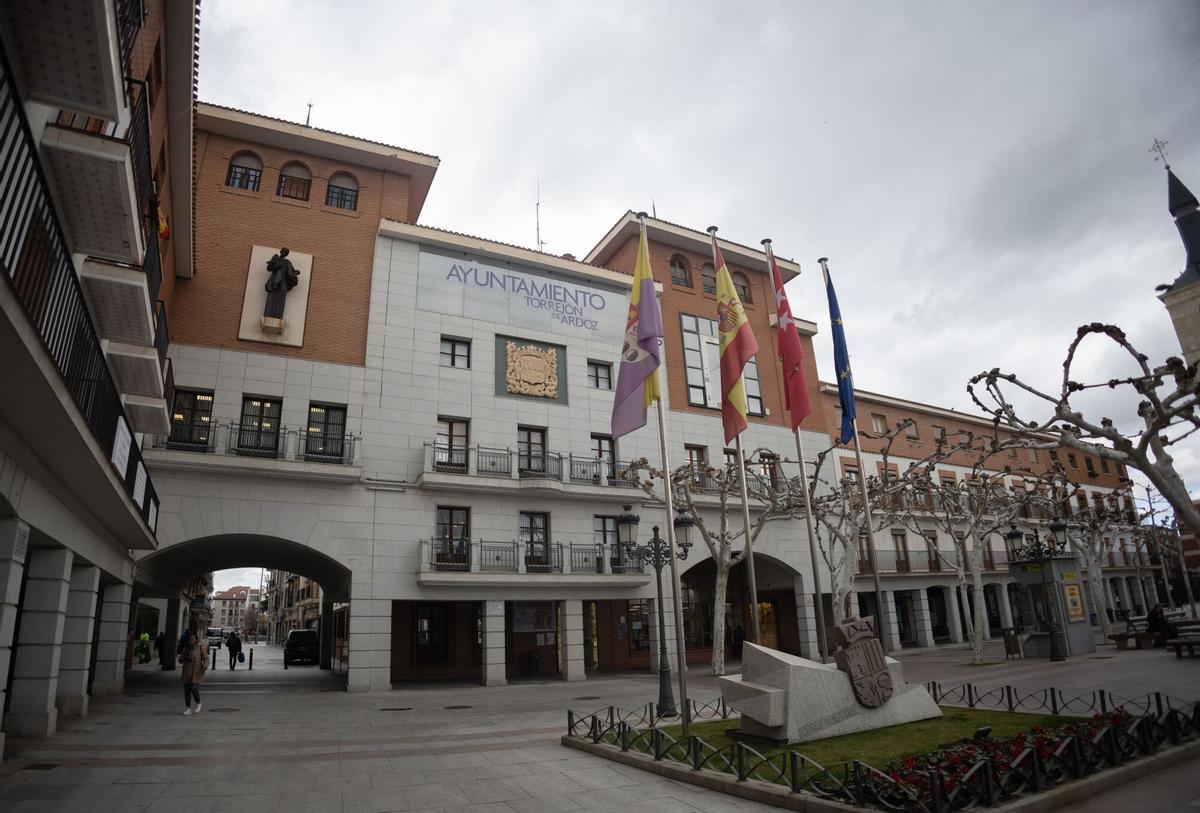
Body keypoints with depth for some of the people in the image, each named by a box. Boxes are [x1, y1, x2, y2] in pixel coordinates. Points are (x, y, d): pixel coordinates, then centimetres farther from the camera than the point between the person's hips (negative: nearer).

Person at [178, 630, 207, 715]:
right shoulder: (186, 648, 12)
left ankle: (198, 703, 11)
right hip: (187, 673, 5)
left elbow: (206, 658, -4)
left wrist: (205, 665, -24)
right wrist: (186, 659, -9)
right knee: (186, 691, 3)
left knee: (194, 688, -15)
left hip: (196, 672, -5)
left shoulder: (201, 647, 0)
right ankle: (188, 708, 13)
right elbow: (180, 660, 12)